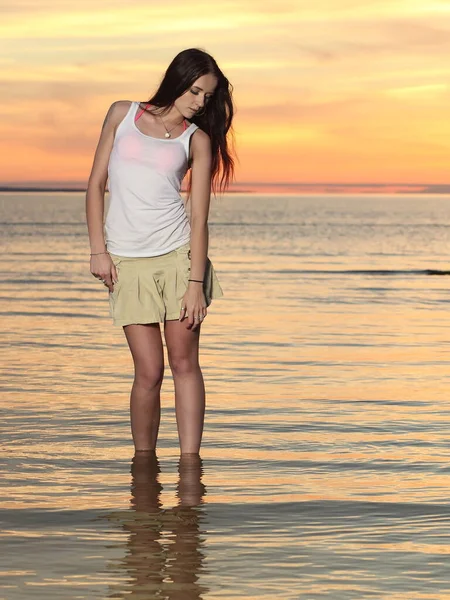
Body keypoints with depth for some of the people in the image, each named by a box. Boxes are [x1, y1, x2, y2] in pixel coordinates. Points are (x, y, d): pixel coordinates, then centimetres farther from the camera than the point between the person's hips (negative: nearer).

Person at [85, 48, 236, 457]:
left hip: (178, 255, 0)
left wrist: (196, 284, -11)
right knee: (149, 372, -5)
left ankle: (190, 462, 0)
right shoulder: (123, 114, 7)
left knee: (184, 363, -2)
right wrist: (98, 250, -1)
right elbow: (96, 184, 8)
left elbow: (199, 217, -2)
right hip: (128, 262, 0)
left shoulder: (197, 139, 5)